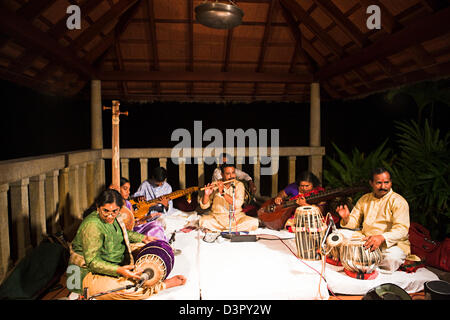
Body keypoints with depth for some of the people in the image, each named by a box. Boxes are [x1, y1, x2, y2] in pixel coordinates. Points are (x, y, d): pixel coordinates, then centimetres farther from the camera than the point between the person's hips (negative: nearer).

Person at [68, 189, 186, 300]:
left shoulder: (112, 218, 1)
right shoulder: (92, 226, -27)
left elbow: (124, 233, 23)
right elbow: (92, 261, -28)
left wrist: (143, 238, 14)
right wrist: (118, 270, -36)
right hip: (92, 275, -10)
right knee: (127, 289, -29)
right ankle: (163, 285, -16)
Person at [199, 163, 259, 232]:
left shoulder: (239, 185, -1)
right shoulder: (215, 185, 0)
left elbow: (238, 204, -16)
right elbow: (204, 206, -1)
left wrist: (222, 192, -23)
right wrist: (206, 194, -20)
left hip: (236, 217, 1)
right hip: (217, 217, 0)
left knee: (254, 222, -25)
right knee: (203, 221, -29)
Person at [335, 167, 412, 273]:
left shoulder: (398, 201, -6)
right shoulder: (364, 199, 12)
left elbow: (402, 229, -18)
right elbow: (354, 222, 13)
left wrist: (382, 237, -37)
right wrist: (346, 219, -13)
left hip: (393, 243, -4)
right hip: (366, 241, 4)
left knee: (391, 258, -35)